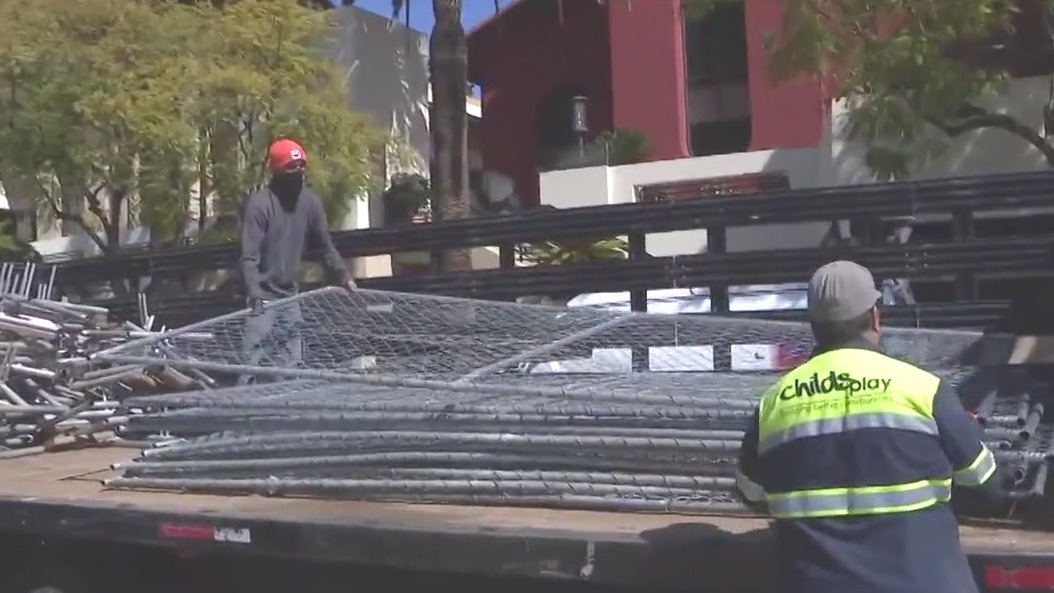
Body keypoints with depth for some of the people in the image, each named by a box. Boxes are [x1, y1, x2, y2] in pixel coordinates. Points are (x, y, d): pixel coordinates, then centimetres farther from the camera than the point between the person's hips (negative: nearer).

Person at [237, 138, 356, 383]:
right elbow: (249, 257, -19)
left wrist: (343, 276, 3)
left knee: (292, 366, 11)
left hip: (290, 296, 6)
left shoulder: (310, 202, 2)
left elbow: (325, 246, 12)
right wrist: (256, 295, -30)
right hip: (263, 296, -6)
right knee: (251, 363, -8)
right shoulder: (259, 203, -15)